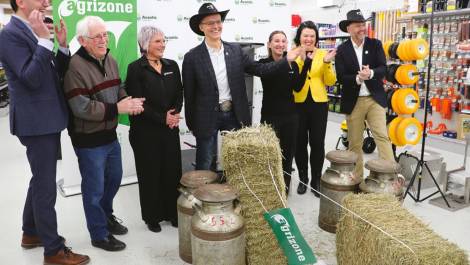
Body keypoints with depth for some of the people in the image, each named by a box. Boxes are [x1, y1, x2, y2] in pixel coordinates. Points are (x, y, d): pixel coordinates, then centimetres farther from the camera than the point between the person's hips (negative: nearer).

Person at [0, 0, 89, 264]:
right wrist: (43, 41, -25)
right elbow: (32, 79, -24)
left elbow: (57, 75, 13)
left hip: (48, 120, 10)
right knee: (46, 188, -1)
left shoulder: (34, 32, 12)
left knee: (40, 181, 21)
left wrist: (62, 45, 1)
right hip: (37, 122, -10)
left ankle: (31, 233, 38)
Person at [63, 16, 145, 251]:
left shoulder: (110, 61, 5)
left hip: (110, 135, 8)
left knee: (114, 178, 22)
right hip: (88, 141, -8)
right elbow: (81, 108, -25)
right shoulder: (75, 67, -21)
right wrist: (117, 108, -24)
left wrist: (129, 102, -7)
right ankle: (99, 235, 26)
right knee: (95, 188, 7)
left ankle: (106, 215, 47)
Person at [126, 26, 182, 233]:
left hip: (170, 129, 4)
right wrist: (162, 118, -14)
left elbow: (179, 94, 8)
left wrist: (174, 114, -10)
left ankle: (172, 213, 25)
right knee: (150, 173, 7)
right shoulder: (136, 68, -6)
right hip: (146, 131, -4)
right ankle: (152, 216, 23)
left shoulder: (172, 65, 9)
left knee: (172, 171, 8)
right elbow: (138, 102, -12)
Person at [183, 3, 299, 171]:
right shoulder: (192, 57, -6)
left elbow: (259, 69, 3)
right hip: (207, 118, -3)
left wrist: (287, 60, -7)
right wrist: (191, 124, -1)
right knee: (205, 167, 9)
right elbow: (189, 94, -3)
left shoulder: (235, 50, 4)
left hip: (234, 115, 3)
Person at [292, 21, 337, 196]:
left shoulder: (323, 54, 3)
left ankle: (316, 180, 19)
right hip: (298, 104, -1)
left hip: (319, 104, 1)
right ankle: (303, 179, 23)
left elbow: (330, 82, 0)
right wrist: (301, 60, -22)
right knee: (300, 143, 7)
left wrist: (326, 63, -15)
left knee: (317, 143, 4)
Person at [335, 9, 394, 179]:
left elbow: (383, 69, -6)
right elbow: (340, 77, -8)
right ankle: (356, 178, 20)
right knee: (354, 142, 8)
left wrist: (371, 73, -26)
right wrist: (357, 78, -24)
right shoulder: (342, 50, 0)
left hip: (375, 98, 0)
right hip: (353, 101, 0)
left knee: (382, 136, -6)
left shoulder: (375, 44, 4)